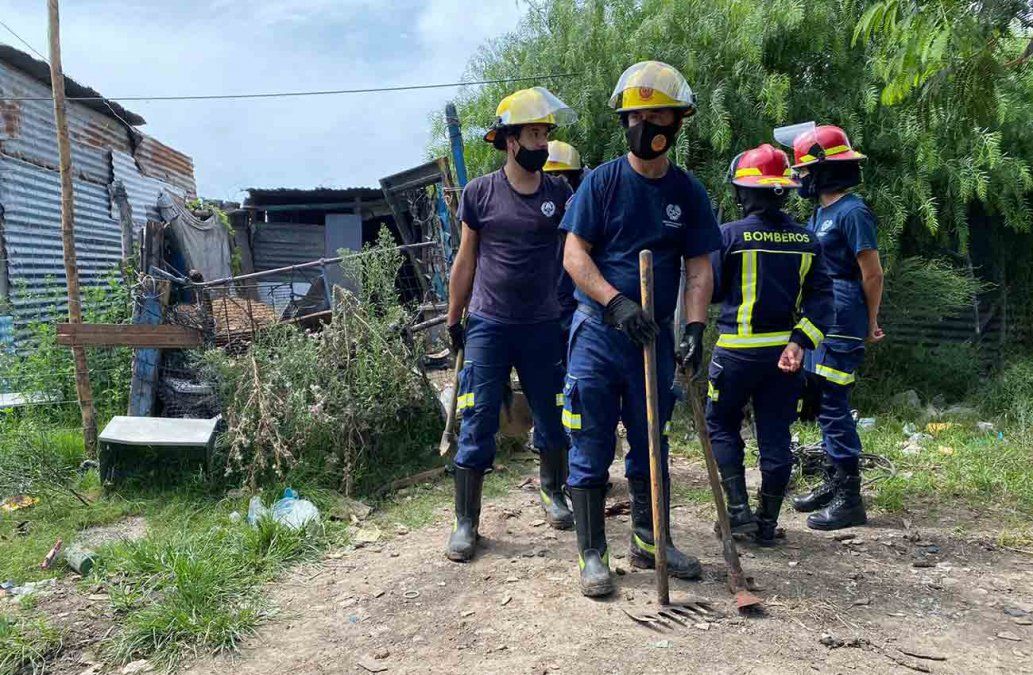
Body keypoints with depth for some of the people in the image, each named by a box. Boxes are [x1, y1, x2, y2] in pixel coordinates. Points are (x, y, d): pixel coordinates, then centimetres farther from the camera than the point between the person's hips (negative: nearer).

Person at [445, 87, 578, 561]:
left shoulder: (559, 194, 3)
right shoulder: (480, 193, 0)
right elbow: (466, 261, 6)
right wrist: (454, 321, 8)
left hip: (543, 327, 2)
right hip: (488, 326, -2)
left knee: (552, 418, 12)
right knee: (477, 421, -3)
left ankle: (552, 491, 37)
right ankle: (466, 522, 9)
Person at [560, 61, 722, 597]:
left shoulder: (688, 191, 6)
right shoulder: (603, 181, -3)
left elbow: (699, 266, 3)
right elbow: (574, 255, -8)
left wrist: (695, 326, -12)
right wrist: (617, 302, -22)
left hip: (655, 334, 3)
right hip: (598, 331, -3)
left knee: (650, 445, 15)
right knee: (592, 449, 2)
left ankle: (650, 542, 32)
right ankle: (592, 554, 14)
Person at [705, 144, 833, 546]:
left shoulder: (730, 235, -10)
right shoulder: (807, 241, 5)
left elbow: (710, 289, -4)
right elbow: (821, 297, -1)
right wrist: (799, 342, -7)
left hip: (738, 349, -4)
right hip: (785, 350, 4)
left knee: (721, 424, 14)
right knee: (775, 435, 10)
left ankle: (738, 509, 6)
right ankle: (767, 523, 18)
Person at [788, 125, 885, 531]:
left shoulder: (852, 212, -13)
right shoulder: (820, 213, 17)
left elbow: (873, 273, -12)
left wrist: (870, 324, -5)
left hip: (841, 326, -10)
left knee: (834, 407, -7)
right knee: (824, 405, 15)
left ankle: (849, 498, 1)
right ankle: (832, 482, 27)